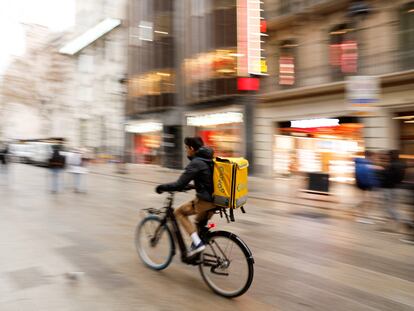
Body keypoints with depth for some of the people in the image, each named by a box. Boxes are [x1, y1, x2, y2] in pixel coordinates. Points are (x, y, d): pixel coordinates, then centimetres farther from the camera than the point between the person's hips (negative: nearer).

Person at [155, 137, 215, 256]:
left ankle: (197, 243, -2)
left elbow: (179, 184, -20)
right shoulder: (209, 160, 11)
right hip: (215, 200, 9)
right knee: (200, 224, 25)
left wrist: (162, 187, -5)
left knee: (179, 212, 7)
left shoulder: (196, 163, -16)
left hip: (205, 201, -9)